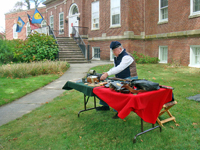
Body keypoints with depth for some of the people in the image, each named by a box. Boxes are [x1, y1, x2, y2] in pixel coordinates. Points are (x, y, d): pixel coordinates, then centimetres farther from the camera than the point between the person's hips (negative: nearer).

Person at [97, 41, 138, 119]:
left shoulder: (127, 57, -18)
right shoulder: (116, 57, 11)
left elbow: (120, 68, -29)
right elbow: (115, 68, 18)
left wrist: (107, 74, -33)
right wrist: (106, 73, 0)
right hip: (120, 79, 10)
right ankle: (105, 105, 18)